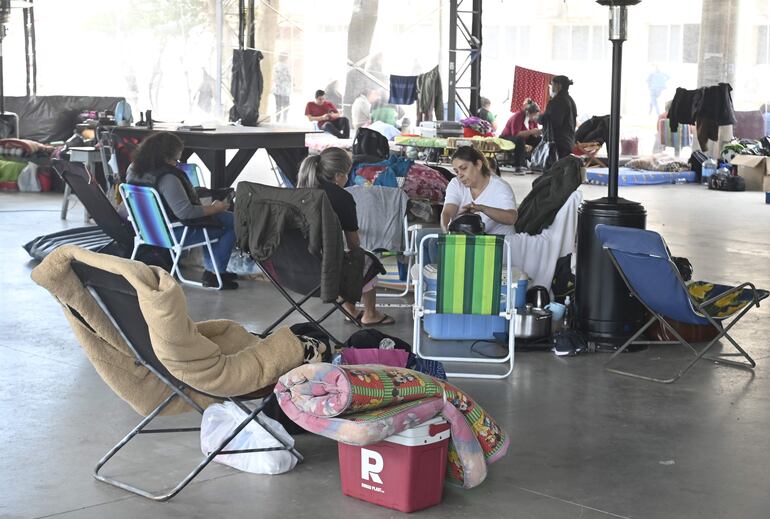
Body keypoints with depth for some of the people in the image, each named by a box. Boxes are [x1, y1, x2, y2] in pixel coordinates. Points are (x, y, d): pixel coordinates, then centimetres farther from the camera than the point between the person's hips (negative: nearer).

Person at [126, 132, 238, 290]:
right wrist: (215, 208, -16)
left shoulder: (134, 169, -1)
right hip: (176, 232, -10)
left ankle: (211, 268, 30)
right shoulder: (167, 178, -29)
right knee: (232, 224, -4)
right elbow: (185, 212, -29)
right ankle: (214, 275, 4)